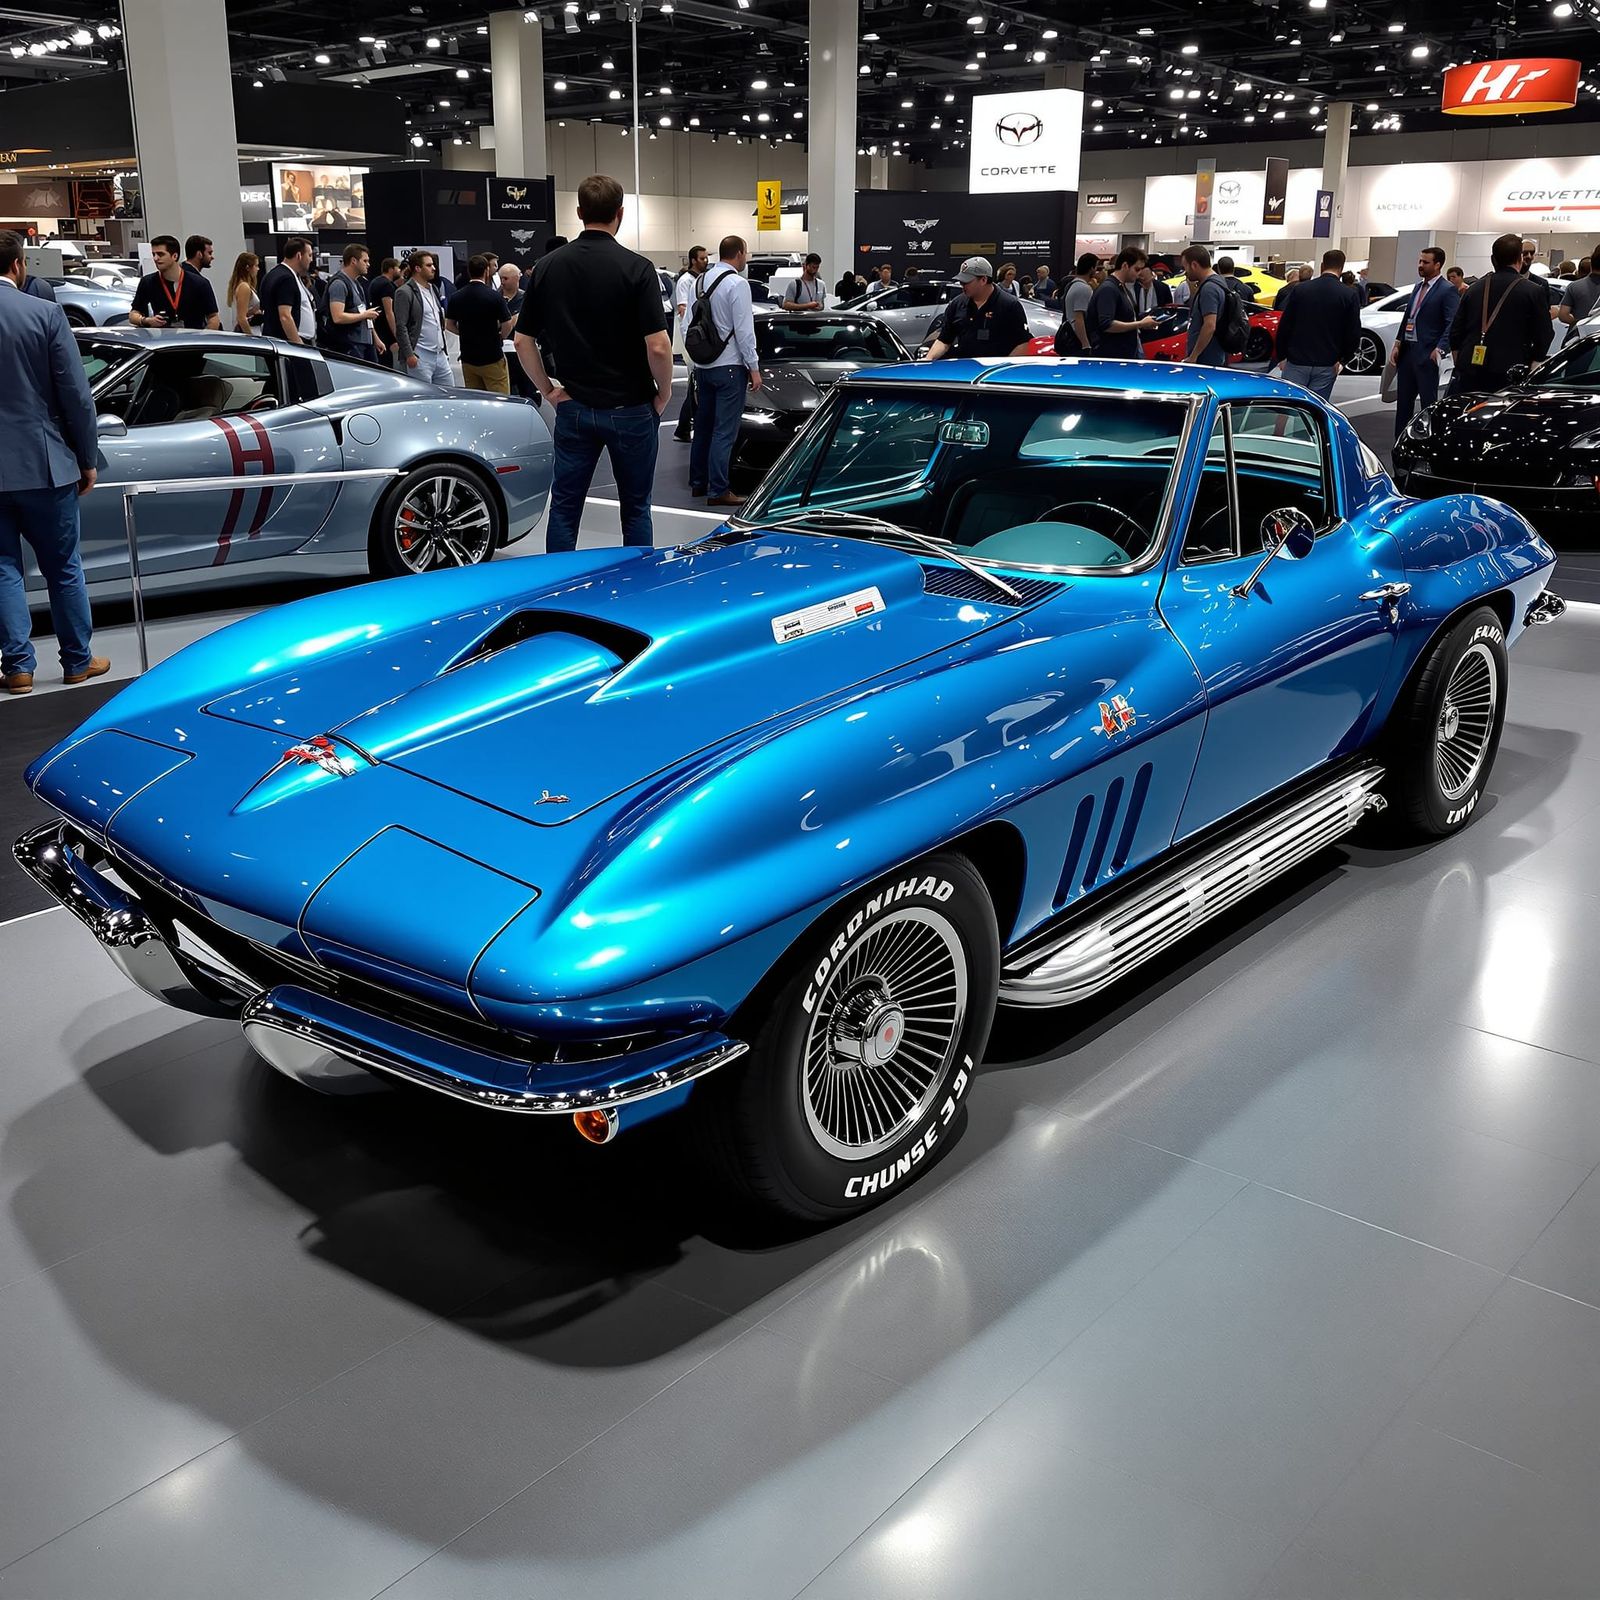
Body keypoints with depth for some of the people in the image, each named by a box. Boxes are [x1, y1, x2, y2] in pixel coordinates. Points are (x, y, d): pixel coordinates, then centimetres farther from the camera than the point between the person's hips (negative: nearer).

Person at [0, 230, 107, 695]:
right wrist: (87, 459, 2)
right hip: (43, 463, -2)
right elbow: (76, 395, -9)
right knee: (63, 568, 10)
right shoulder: (45, 313, -10)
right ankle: (78, 661, 18)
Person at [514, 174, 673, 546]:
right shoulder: (635, 268, -11)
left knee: (564, 506, 10)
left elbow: (523, 341, 3)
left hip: (573, 407, 3)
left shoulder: (547, 267, 1)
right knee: (635, 509, 9)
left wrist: (547, 389, 11)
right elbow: (657, 346, -17)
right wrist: (664, 393, -2)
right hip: (630, 408, -3)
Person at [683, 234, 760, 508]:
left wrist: (695, 359, 18)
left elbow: (690, 322, 12)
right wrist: (754, 367, -8)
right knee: (724, 431, -5)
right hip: (729, 366, -8)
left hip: (702, 365, 8)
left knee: (703, 425, 16)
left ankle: (698, 482, 24)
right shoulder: (737, 284, -12)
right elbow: (744, 330, -14)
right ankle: (718, 490, -6)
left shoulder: (702, 281, 9)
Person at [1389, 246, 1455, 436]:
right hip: (1406, 351, 8)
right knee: (1403, 400, 11)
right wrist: (1398, 343, 9)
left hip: (1426, 355, -7)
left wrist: (1440, 349, -24)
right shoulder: (1418, 287, 16)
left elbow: (1452, 324, -14)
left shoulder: (1447, 291, -7)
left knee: (1428, 403, -2)